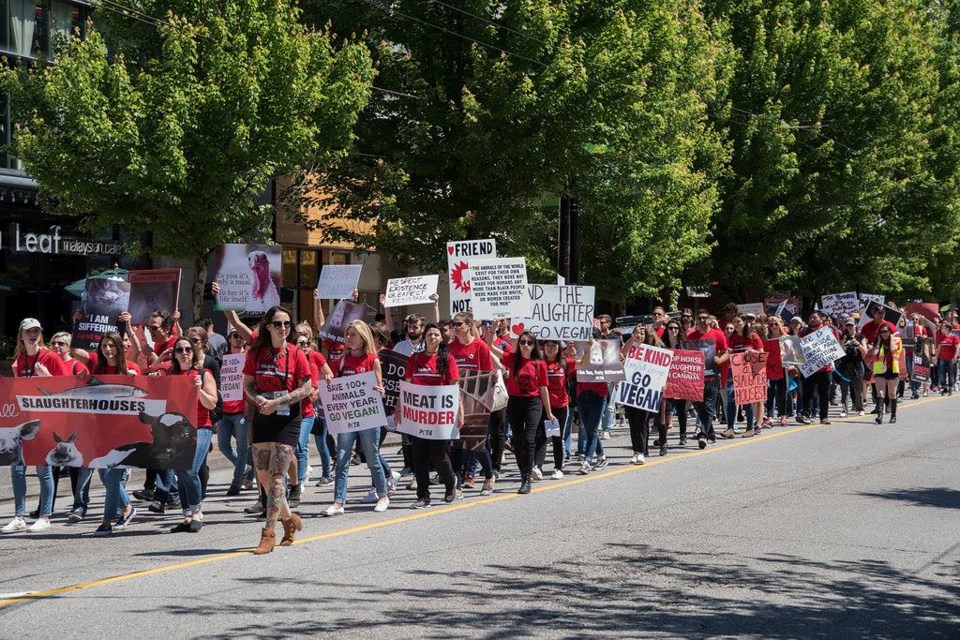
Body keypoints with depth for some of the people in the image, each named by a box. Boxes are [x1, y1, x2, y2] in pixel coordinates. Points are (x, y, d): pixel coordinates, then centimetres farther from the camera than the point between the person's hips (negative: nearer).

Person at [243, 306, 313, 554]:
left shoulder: (296, 354, -5)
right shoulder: (256, 352, 4)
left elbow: (306, 388, -6)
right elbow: (247, 383, 9)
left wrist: (277, 402, -15)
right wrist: (258, 399, -11)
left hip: (287, 419, -4)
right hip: (262, 416, 4)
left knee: (276, 475, -10)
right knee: (263, 475, 8)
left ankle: (269, 533, -9)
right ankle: (289, 519, 28)